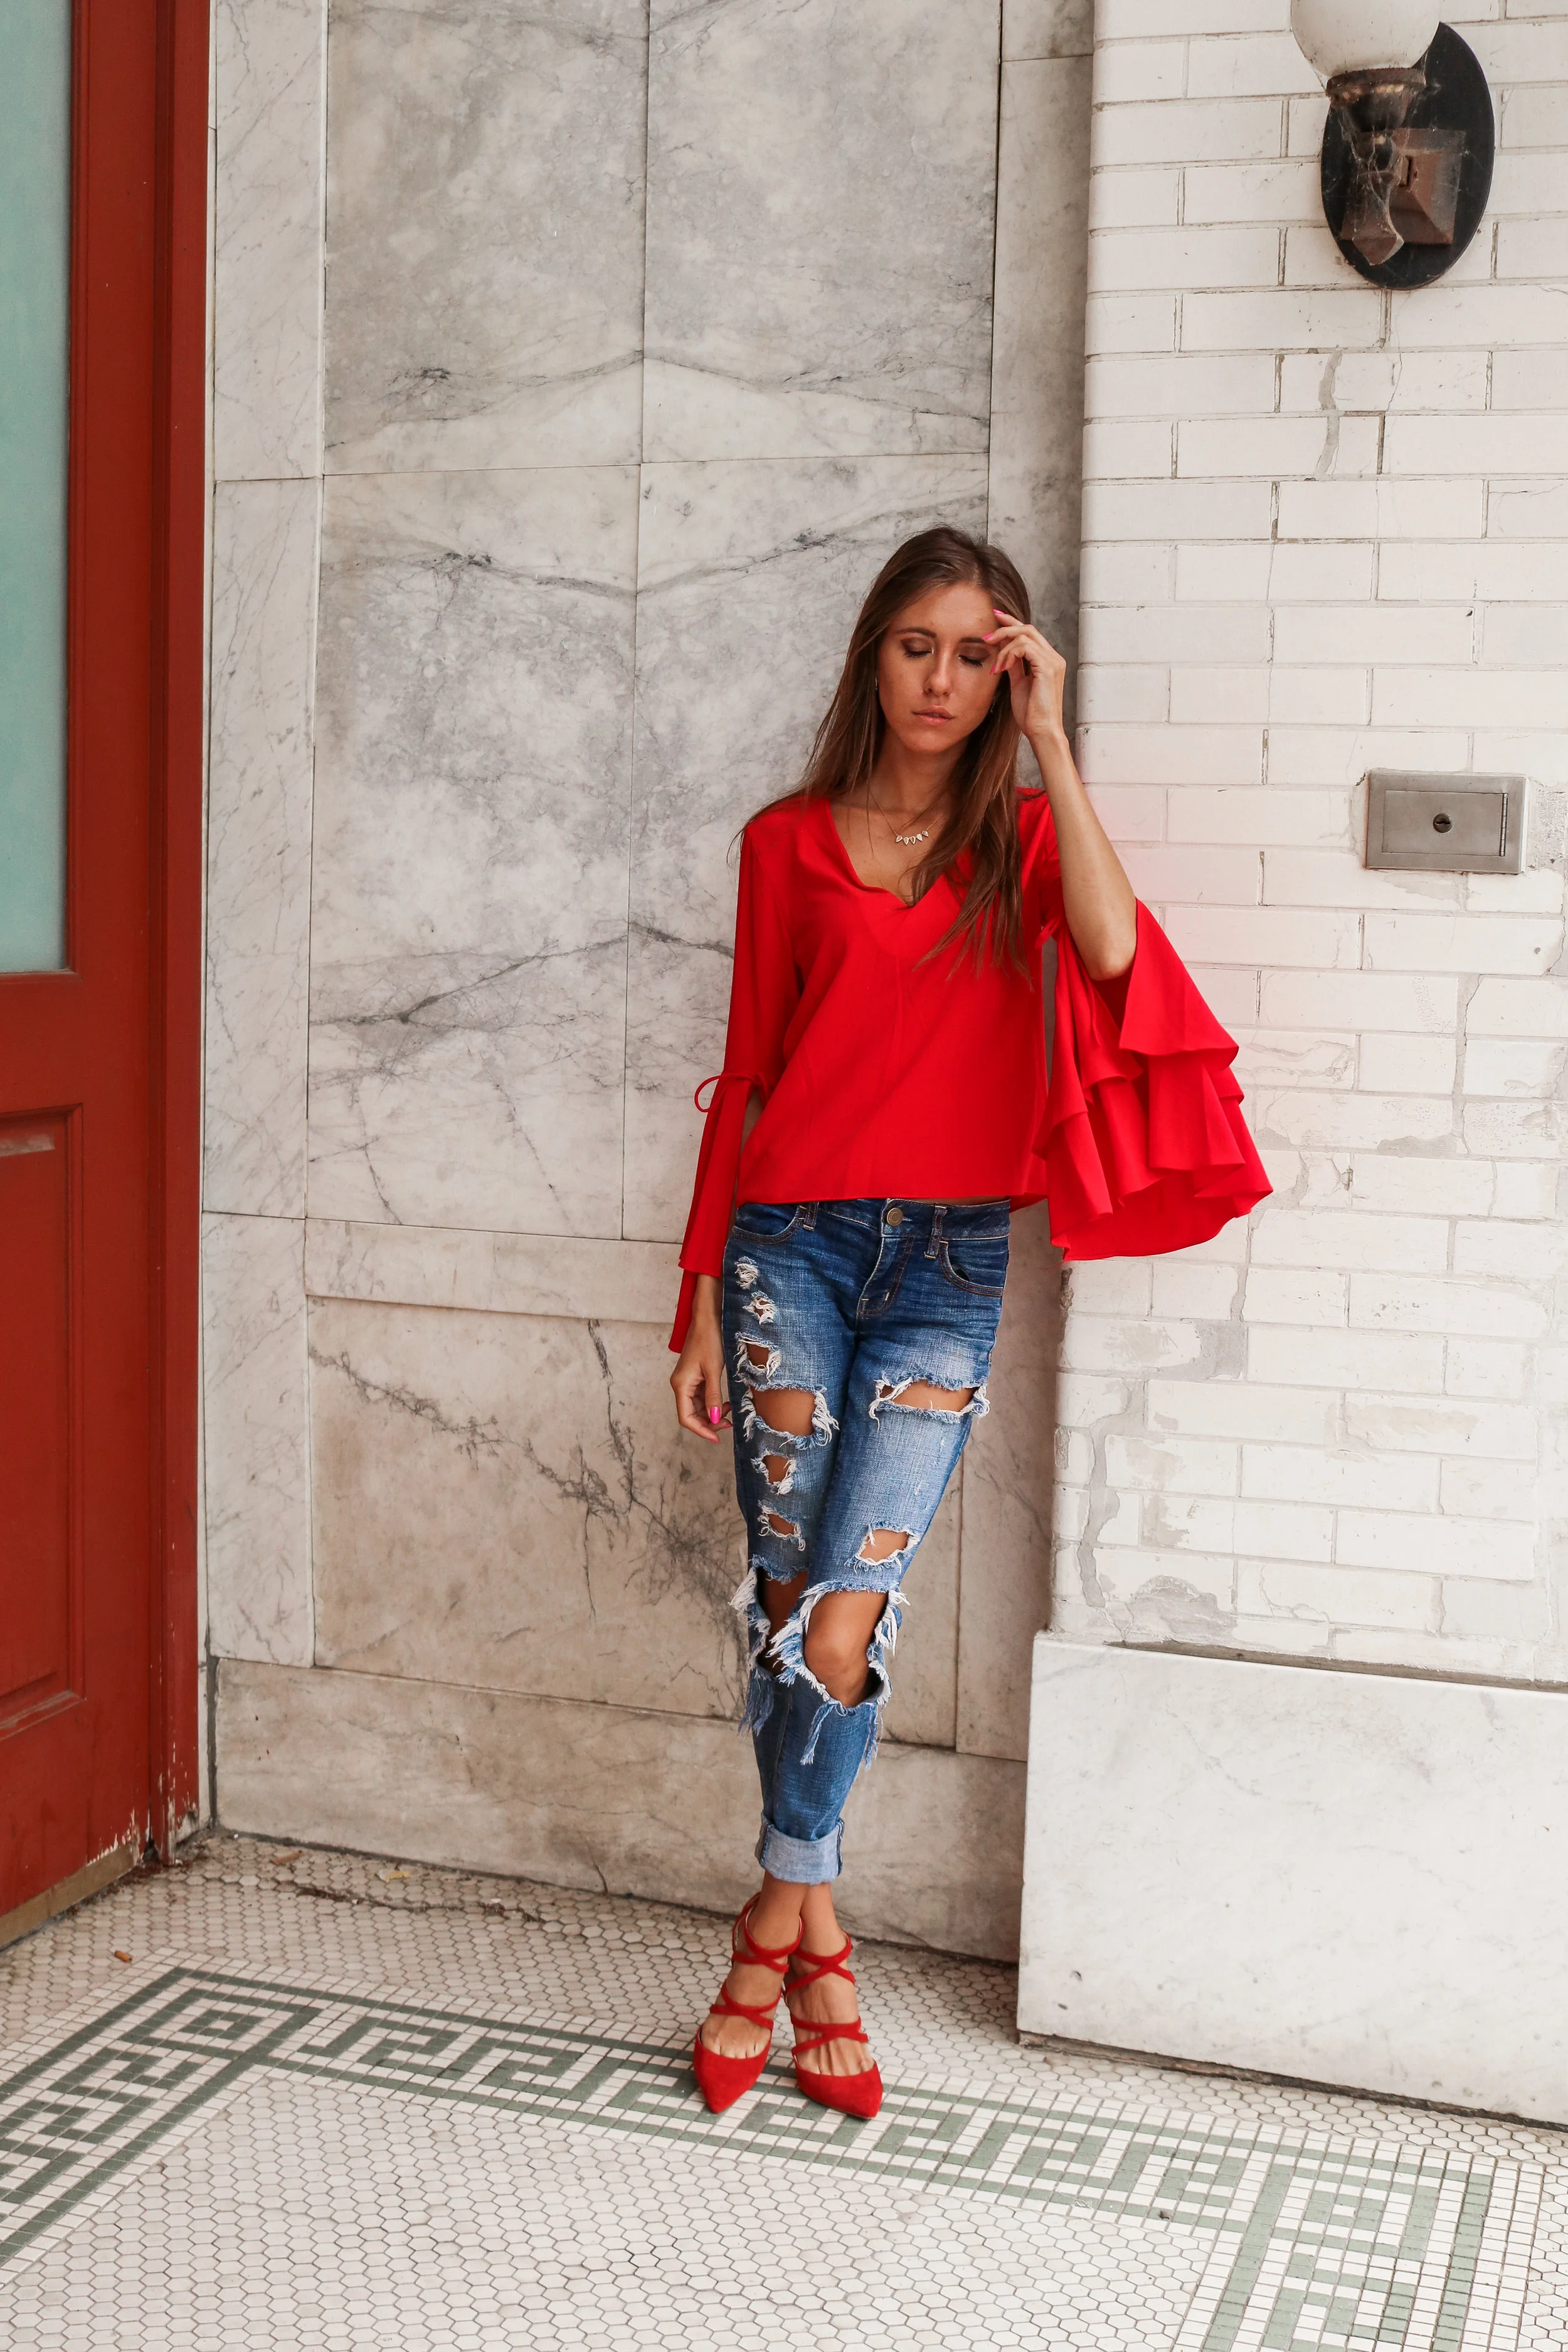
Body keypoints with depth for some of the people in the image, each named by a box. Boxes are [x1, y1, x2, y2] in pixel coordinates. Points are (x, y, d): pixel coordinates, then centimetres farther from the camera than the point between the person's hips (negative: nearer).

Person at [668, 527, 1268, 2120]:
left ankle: (778, 1918, 11)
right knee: (789, 1599, 1)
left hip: (949, 1263, -1)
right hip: (793, 1240, 1)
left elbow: (1111, 951, -17)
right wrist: (700, 1299, 7)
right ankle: (818, 1946, 19)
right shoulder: (788, 843, 7)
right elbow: (745, 1074, 9)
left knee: (846, 1609, -11)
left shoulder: (1022, 838, 7)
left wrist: (1048, 737, -13)